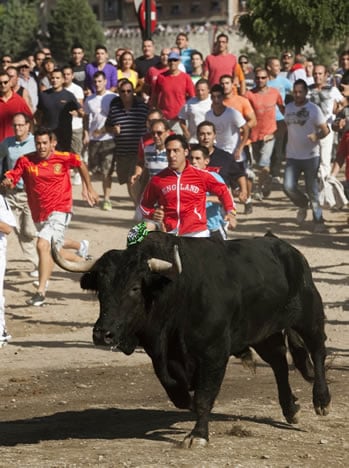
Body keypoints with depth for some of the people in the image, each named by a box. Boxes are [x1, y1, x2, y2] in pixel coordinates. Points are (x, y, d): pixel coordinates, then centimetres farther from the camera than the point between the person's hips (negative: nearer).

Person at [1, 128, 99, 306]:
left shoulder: (63, 158, -8)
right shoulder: (25, 161, -6)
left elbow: (81, 165, 11)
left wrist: (89, 189, 17)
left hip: (59, 211, -5)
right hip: (39, 214, 5)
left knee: (43, 246, -24)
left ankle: (41, 291, -22)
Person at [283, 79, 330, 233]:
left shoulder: (313, 109, -8)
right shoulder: (289, 108, 8)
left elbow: (325, 130, -9)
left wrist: (316, 136, -30)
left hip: (311, 155, -4)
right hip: (292, 155, 4)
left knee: (312, 189, -1)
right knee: (288, 187, -8)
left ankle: (319, 221, 10)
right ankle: (303, 205, 22)